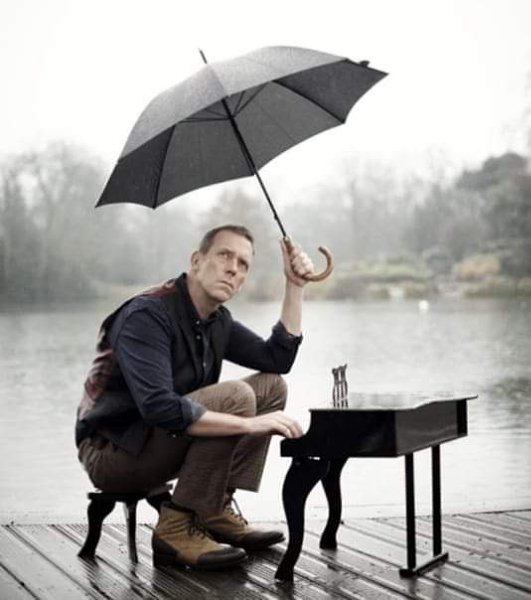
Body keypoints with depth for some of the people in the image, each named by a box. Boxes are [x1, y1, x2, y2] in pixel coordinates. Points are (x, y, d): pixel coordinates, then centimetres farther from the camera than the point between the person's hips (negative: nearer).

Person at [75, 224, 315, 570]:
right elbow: (159, 408, -33)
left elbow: (278, 359, 4)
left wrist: (295, 286, -1)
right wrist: (251, 425, -33)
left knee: (272, 386, 1)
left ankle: (217, 511, 0)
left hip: (163, 441, 9)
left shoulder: (217, 321, 7)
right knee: (235, 397, -26)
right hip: (110, 453, -9)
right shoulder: (148, 315, -22)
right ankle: (177, 528, -18)